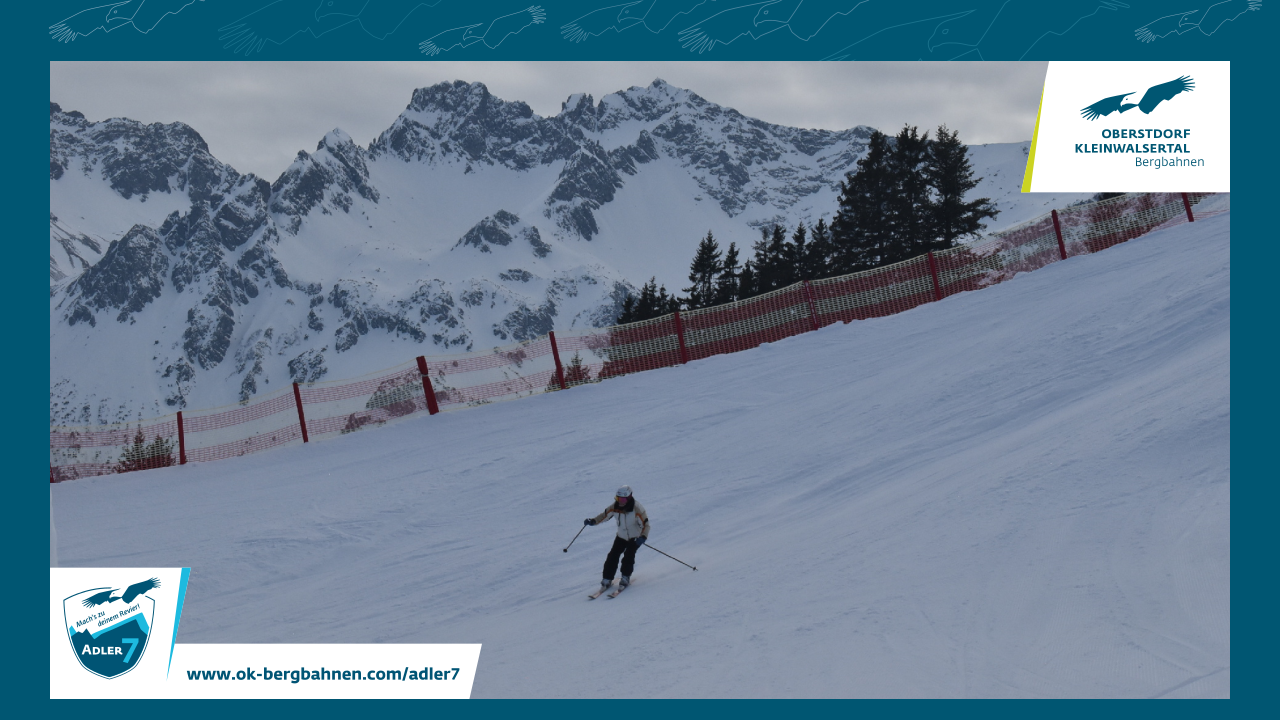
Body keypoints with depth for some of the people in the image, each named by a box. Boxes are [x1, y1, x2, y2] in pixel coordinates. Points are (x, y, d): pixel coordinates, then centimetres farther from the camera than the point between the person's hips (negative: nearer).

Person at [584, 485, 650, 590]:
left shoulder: (637, 509, -27)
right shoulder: (615, 507, -14)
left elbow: (645, 524, -25)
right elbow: (604, 515, -1)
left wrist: (643, 537, -41)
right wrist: (593, 521, -18)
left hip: (635, 537, -4)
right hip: (621, 536, 4)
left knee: (628, 555, -22)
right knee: (613, 555, -7)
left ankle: (626, 577, -4)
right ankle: (607, 579, 1)